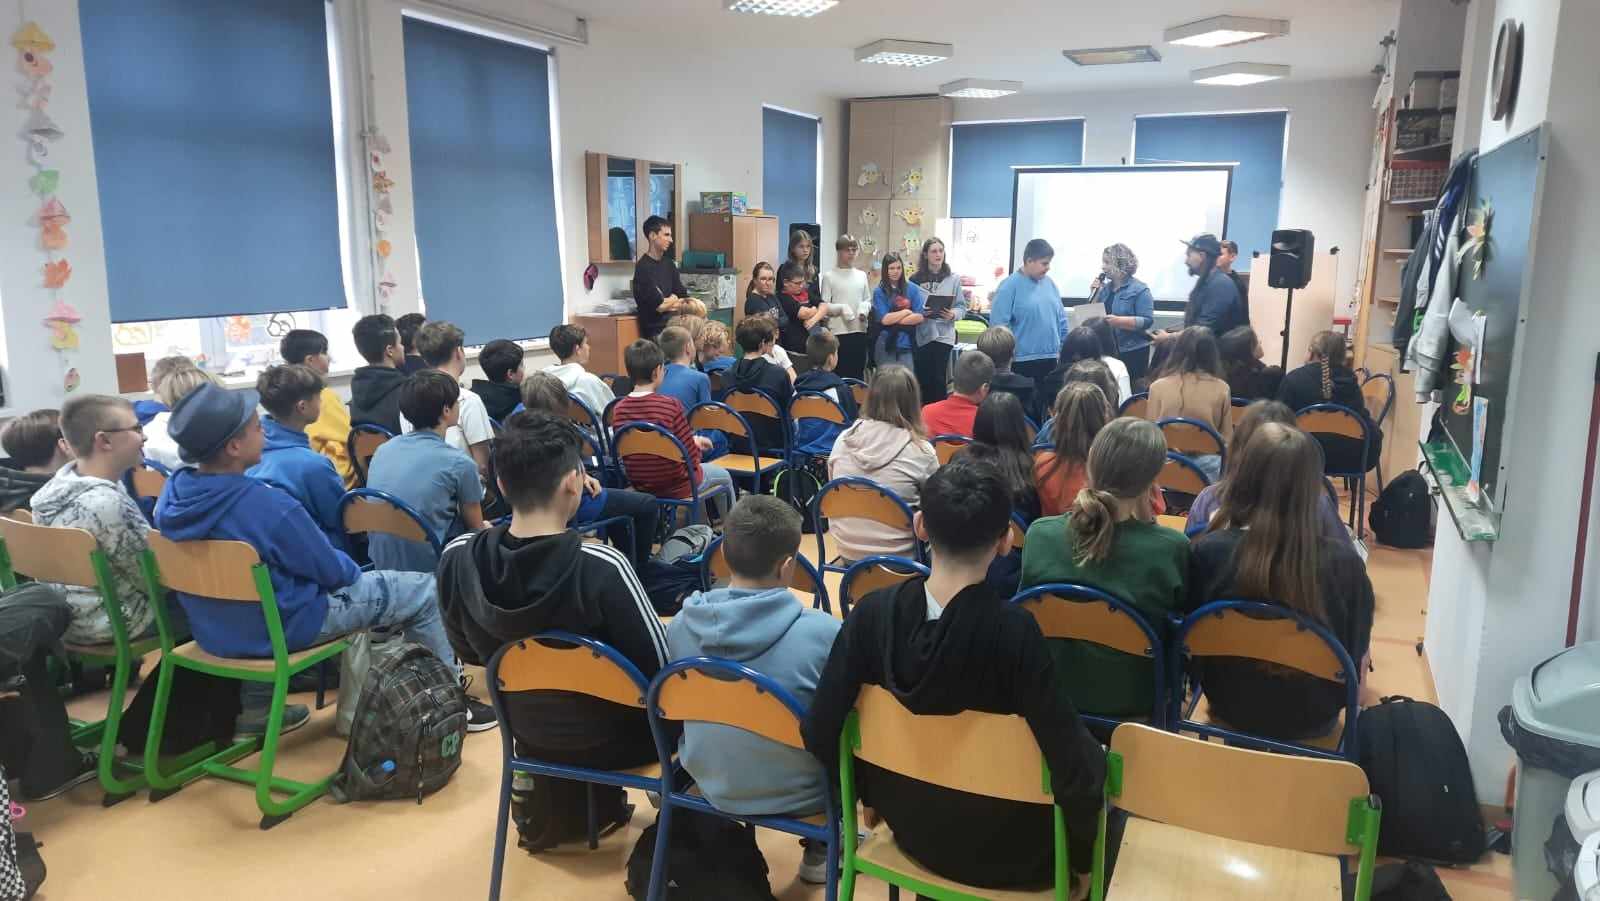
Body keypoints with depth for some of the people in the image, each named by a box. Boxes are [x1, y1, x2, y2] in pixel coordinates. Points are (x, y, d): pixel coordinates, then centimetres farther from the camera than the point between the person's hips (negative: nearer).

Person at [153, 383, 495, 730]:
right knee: (426, 590, 4)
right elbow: (331, 571, -17)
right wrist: (352, 569, 6)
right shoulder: (269, 506, -32)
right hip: (281, 628, -8)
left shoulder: (170, 496, -9)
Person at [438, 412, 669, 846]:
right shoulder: (601, 567, -34)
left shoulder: (456, 559, -19)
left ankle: (563, 807, 41)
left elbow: (468, 651, 0)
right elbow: (658, 668, -22)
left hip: (525, 729, 5)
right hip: (608, 737, -5)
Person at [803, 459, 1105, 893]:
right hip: (1003, 853, -4)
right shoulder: (1013, 629, -29)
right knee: (1094, 765, 22)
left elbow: (819, 732, -14)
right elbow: (1073, 765, -27)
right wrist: (1082, 856, -8)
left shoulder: (874, 611, -19)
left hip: (911, 829, 4)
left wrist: (870, 795, 5)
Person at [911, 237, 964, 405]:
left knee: (938, 378, -3)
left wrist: (953, 314, -16)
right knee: (921, 379, 5)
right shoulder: (916, 279, 3)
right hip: (921, 335, 1)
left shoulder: (953, 279, 1)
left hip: (943, 335, -1)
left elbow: (962, 307, 3)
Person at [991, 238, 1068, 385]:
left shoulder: (1049, 283, 11)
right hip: (1022, 361, -7)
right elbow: (999, 325, -14)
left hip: (1049, 359, 7)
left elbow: (1061, 319, 18)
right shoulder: (1009, 286, -10)